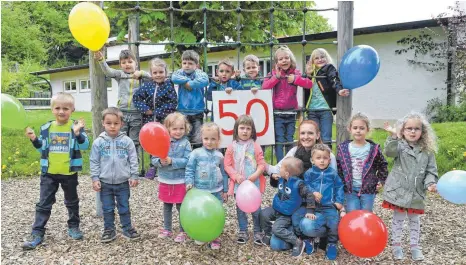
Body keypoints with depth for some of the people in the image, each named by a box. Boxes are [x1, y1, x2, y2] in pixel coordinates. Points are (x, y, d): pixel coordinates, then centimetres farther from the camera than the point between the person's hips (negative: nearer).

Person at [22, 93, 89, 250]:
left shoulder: (76, 127, -8)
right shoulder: (46, 128, 1)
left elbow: (85, 146, -17)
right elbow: (42, 148, 10)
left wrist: (77, 133, -32)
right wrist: (34, 139, -8)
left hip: (69, 173, -2)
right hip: (49, 173, 2)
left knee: (72, 202, 15)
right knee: (44, 204, 6)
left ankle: (73, 226, 32)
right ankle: (37, 233, 14)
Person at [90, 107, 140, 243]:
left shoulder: (127, 141, -6)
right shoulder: (98, 142, -5)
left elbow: (133, 160, -1)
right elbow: (94, 162, 0)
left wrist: (134, 176, -4)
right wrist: (95, 178, -4)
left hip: (123, 182, 0)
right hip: (105, 183, 0)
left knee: (124, 208, 13)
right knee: (107, 209, 12)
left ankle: (127, 228, 27)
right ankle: (109, 230, 27)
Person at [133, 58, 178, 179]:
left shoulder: (168, 85, -7)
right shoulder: (147, 85, 3)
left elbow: (173, 102, -13)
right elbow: (136, 97, 3)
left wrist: (159, 112, -15)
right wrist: (145, 109, -9)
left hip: (164, 119, -3)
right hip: (150, 119, 4)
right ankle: (153, 166, 28)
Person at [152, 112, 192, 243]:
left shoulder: (185, 143, -9)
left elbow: (187, 161, -16)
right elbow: (154, 159, -2)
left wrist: (172, 161, -25)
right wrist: (160, 162, -23)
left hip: (180, 182, -3)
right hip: (165, 181, 3)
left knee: (182, 207, 7)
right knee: (167, 206, 18)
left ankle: (183, 231, 22)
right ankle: (167, 229, 34)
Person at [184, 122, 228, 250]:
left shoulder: (219, 156, 3)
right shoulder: (196, 153, -6)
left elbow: (224, 174, 10)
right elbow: (189, 170, -3)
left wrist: (225, 190, 11)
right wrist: (189, 183, -17)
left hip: (216, 192, 2)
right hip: (200, 191, -1)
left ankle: (215, 238, 20)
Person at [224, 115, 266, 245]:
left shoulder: (255, 146, -3)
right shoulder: (232, 147, -2)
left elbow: (262, 164, -3)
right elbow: (227, 165, -2)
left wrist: (255, 175, -18)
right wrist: (236, 176, -14)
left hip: (254, 183, -1)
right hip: (238, 184, 1)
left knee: (256, 208, 8)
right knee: (240, 209, 13)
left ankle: (258, 232, 23)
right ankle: (243, 232, 27)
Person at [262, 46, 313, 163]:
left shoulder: (296, 73, 4)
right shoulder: (273, 73, 0)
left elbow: (309, 84, -6)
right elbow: (264, 86, -13)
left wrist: (295, 79, -16)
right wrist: (276, 76, -19)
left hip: (291, 113, 2)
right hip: (277, 113, -2)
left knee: (290, 141, 12)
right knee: (279, 142, -2)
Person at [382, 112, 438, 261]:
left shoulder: (427, 150, 2)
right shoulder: (400, 145, -7)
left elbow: (431, 170, 5)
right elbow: (389, 152, -30)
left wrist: (430, 183, -13)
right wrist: (393, 136, -44)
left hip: (416, 192, 3)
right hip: (398, 189, -2)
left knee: (415, 219, 16)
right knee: (398, 218, 9)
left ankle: (415, 246, 32)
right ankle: (396, 245, 25)